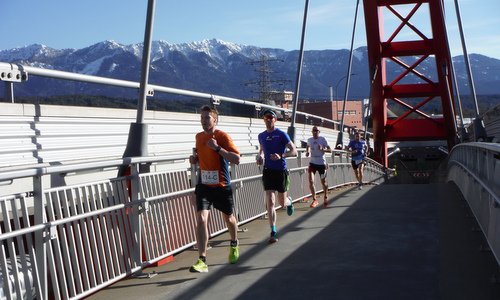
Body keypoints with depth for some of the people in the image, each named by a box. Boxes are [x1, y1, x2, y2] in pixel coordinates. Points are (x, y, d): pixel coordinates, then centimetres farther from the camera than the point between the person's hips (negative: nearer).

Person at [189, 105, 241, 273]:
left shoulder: (222, 136, -11)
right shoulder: (199, 137, 7)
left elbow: (237, 159, -20)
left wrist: (217, 147, -28)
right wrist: (194, 158, 2)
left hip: (222, 186, -3)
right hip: (203, 185, 3)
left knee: (229, 218, 17)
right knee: (201, 219, -15)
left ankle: (234, 245, 48)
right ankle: (202, 261, -16)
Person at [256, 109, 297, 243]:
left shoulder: (282, 134, -7)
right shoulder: (261, 136, 7)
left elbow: (294, 151, -10)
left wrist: (281, 155, -26)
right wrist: (259, 156, 4)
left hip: (281, 170, -3)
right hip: (268, 171, 3)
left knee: (282, 202, 8)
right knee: (270, 203, -7)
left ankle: (289, 202, 47)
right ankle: (273, 232, -3)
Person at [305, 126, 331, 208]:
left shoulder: (323, 139, -9)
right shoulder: (309, 140, 2)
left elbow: (330, 150, -8)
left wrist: (322, 149, -26)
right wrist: (307, 151, 5)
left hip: (321, 163, -2)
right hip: (312, 163, 2)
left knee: (323, 182, 10)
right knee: (311, 181, -13)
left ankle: (325, 197, 35)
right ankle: (314, 200, -3)